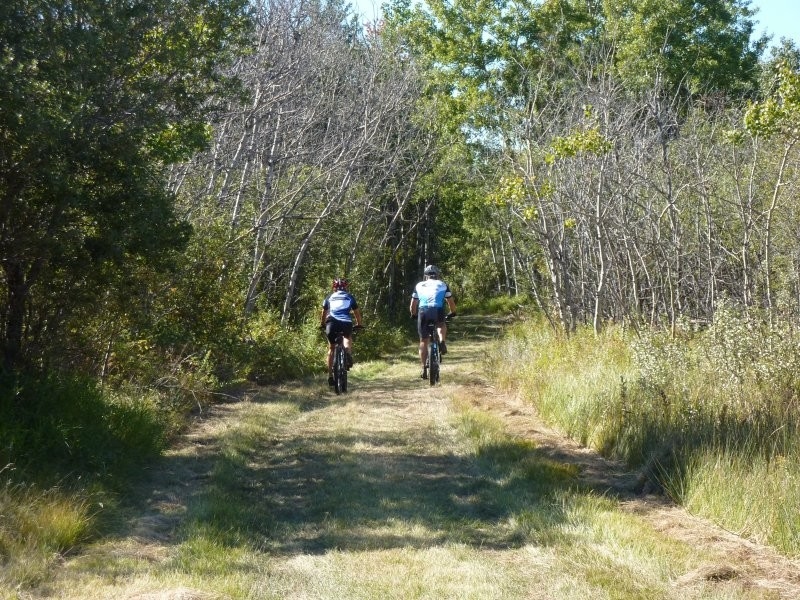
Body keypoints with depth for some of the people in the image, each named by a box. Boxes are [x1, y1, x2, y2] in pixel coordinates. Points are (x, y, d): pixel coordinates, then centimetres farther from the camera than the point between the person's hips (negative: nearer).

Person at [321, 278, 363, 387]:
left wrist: (322, 324, 51)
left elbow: (324, 313, 35)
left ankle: (330, 376, 12)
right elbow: (357, 312, 30)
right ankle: (348, 352, 0)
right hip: (346, 323, 0)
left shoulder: (330, 297, 25)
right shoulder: (349, 297, 23)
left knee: (331, 348, 19)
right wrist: (359, 324, 46)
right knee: (348, 337, 33)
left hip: (332, 323, 0)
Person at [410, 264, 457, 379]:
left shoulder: (419, 285, 24)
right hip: (437, 311, -1)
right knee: (441, 325, 33)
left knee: (423, 341, 13)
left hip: (423, 312, 1)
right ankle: (442, 342, 3)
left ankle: (424, 368, 8)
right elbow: (451, 302, 24)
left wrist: (413, 314, 44)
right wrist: (452, 313, 42)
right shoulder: (442, 285, 22)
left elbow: (413, 305, 25)